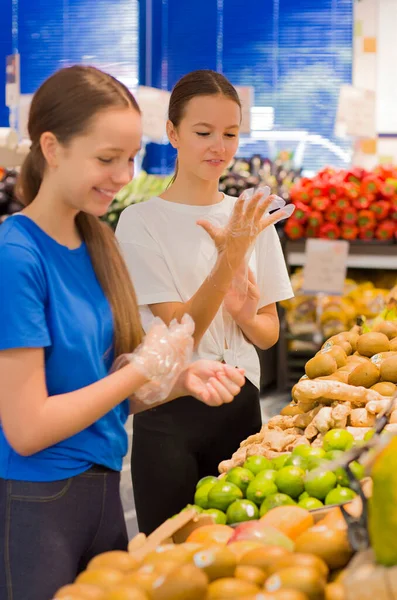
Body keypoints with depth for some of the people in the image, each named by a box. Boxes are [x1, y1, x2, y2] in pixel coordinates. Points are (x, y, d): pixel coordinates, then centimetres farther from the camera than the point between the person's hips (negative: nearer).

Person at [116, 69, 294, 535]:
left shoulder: (252, 218, 6)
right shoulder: (141, 222, -8)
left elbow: (269, 334, 10)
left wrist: (247, 315, -12)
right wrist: (230, 258, -25)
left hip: (241, 406, 4)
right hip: (171, 413, -4)